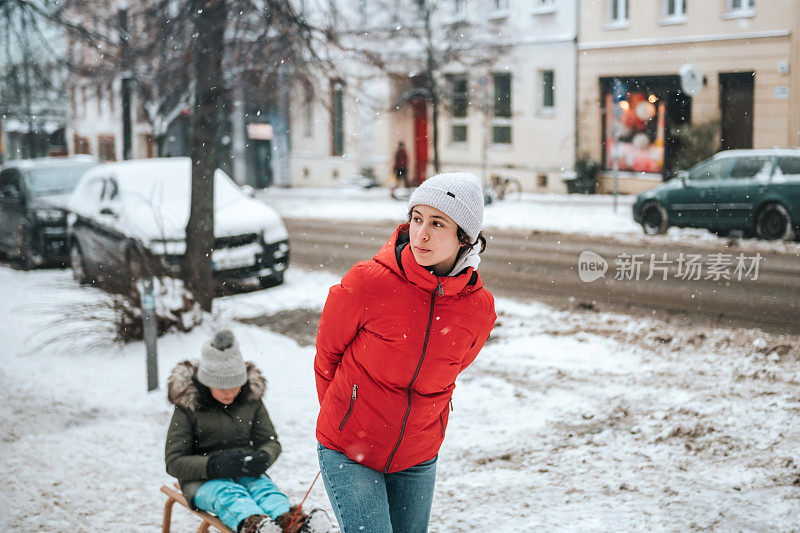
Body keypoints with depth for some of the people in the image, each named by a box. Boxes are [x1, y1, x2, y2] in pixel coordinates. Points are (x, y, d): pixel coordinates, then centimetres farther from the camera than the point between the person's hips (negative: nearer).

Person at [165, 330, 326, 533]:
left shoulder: (251, 397, 6)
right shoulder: (188, 405, -5)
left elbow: (271, 440, 11)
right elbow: (173, 462, -7)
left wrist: (263, 457, -15)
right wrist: (214, 465, -25)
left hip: (245, 472, 3)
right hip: (203, 479, -3)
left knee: (264, 486, -31)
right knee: (228, 493, -36)